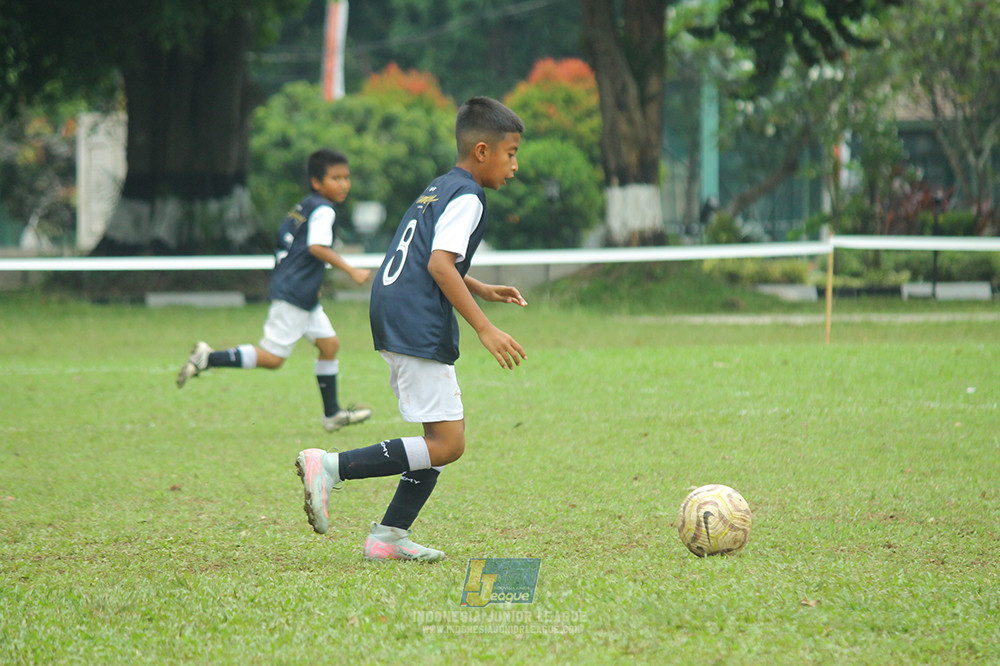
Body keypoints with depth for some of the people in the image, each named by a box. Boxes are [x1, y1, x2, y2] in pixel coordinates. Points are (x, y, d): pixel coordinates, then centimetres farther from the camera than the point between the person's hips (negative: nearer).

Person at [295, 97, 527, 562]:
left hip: (392, 319, 10)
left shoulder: (438, 189, 22)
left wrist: (481, 291, 27)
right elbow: (439, 265, -21)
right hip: (418, 329, -10)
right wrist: (484, 328, -22)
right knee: (446, 444, -11)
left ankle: (390, 536, 10)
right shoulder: (466, 198, -9)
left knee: (444, 437, 13)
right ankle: (331, 467, -16)